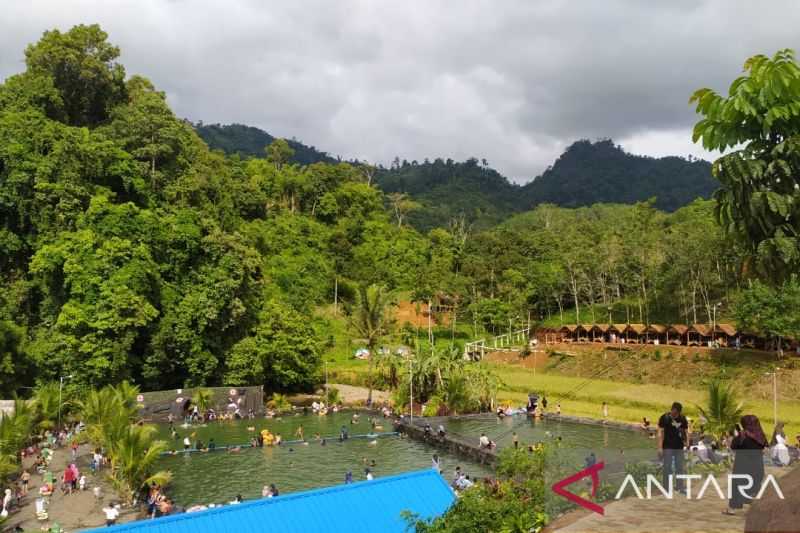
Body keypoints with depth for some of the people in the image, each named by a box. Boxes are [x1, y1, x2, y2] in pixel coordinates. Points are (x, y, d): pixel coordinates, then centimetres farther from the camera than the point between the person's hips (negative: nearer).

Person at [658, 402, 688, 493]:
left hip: (679, 447, 4)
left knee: (680, 468, 8)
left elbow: (685, 432, 10)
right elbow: (660, 433, -7)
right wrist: (660, 448, -11)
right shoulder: (664, 418, -7)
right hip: (667, 447, -3)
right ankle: (666, 488, 6)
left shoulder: (682, 419, 3)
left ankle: (680, 488, 17)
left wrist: (686, 442, -9)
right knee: (667, 468, -1)